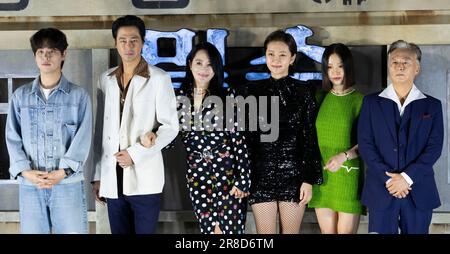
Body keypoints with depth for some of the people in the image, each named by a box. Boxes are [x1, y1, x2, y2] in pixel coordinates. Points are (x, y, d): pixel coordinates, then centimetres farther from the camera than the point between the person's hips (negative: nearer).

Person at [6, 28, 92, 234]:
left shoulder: (79, 95, 5)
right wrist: (25, 171, -9)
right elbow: (12, 138, 6)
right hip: (29, 185, 2)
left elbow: (83, 138, -3)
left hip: (68, 183, -2)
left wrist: (62, 172, -15)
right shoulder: (20, 96, 10)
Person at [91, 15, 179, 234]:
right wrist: (98, 176, 11)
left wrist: (135, 154, -13)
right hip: (113, 179, 4)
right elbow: (100, 130, 13)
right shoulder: (106, 79, 11)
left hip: (144, 177, -4)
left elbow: (170, 126, -4)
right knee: (119, 230, 9)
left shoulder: (158, 78, -2)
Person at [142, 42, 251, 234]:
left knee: (231, 230, -3)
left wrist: (242, 180, -10)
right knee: (209, 229, 6)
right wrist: (154, 137, -13)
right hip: (196, 177, 3)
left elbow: (239, 140, -5)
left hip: (228, 174, -3)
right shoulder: (180, 97, 5)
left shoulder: (227, 97, -3)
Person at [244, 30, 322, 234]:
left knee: (291, 232, 5)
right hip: (261, 175, 1)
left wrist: (309, 179, -5)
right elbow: (245, 137, 5)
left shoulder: (303, 91, 2)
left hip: (293, 174, -1)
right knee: (265, 233, 3)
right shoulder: (253, 91, 4)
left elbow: (310, 138, 0)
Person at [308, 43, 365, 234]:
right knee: (327, 231, 6)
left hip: (348, 176, -4)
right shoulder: (319, 98, 11)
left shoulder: (360, 101, -2)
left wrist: (345, 155, -19)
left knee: (346, 231, -3)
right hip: (321, 174, 4)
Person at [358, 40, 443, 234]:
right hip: (381, 190, 0)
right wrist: (388, 179, -11)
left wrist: (407, 177, -12)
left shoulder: (432, 105, 8)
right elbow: (365, 144, 0)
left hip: (419, 192, 1)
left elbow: (434, 147, -1)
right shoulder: (371, 102, 8)